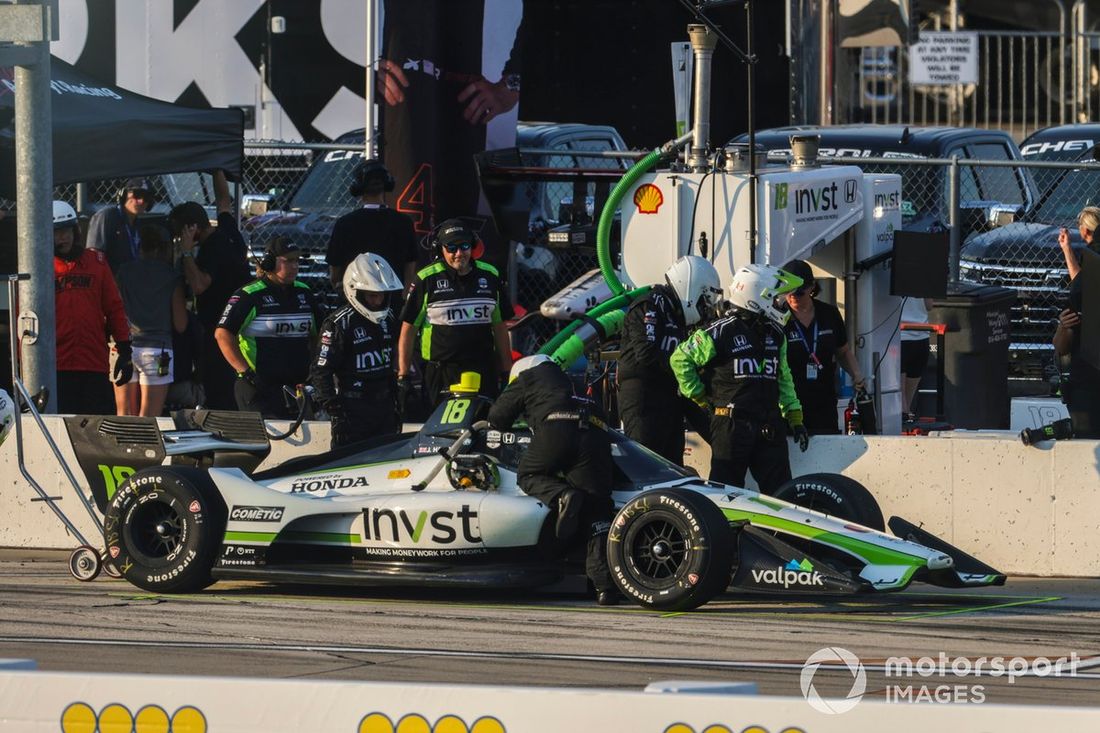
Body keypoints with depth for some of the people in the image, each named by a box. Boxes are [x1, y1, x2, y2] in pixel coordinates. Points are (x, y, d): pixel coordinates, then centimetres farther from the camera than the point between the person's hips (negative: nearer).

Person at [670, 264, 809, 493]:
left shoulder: (775, 336, 15)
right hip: (732, 423, -6)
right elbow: (680, 360, -1)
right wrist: (699, 396, 1)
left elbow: (783, 378, 24)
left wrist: (795, 418, 18)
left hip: (770, 426, 6)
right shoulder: (721, 332, -8)